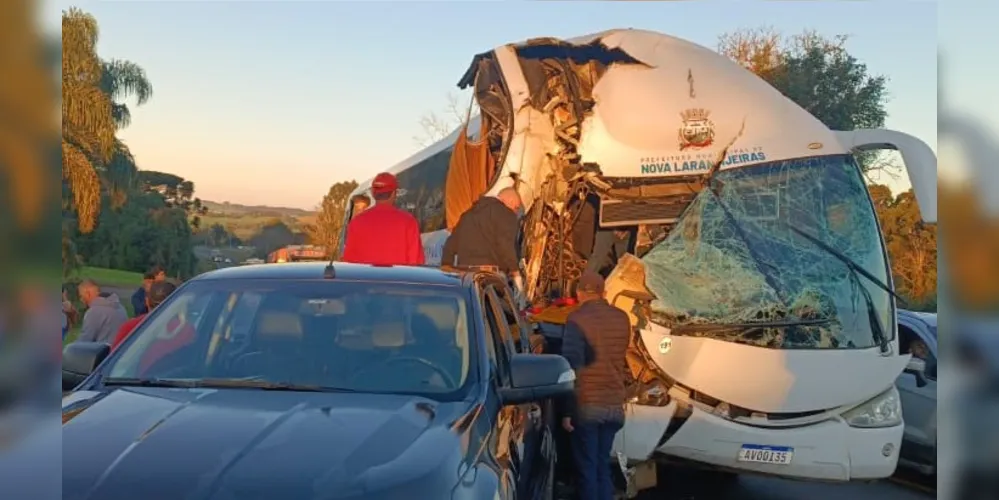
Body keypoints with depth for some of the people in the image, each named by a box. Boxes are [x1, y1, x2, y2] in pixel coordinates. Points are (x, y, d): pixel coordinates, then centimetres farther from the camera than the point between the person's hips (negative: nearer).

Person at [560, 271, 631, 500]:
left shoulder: (577, 320, -11)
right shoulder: (622, 319, 7)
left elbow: (571, 367, -15)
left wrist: (566, 410, -12)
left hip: (586, 405, -5)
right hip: (614, 405, 6)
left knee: (587, 468, 2)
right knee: (603, 465, 15)